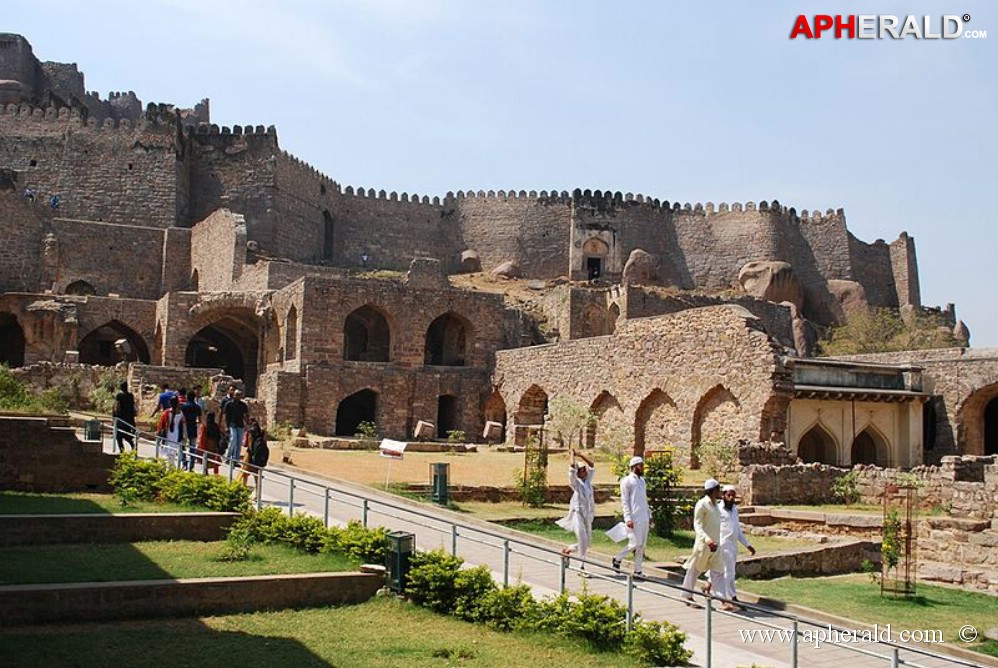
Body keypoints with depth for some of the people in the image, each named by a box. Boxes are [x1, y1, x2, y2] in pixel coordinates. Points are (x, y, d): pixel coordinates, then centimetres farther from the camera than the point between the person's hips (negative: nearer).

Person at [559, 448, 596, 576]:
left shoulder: (588, 480, 11)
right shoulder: (575, 482, -4)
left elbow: (592, 466, 10)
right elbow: (572, 469, -17)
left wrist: (581, 455, 6)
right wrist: (573, 455, -6)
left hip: (588, 515, 7)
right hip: (578, 513, -7)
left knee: (587, 541, 9)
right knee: (583, 539, -14)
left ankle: (568, 549, 32)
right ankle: (582, 567, -8)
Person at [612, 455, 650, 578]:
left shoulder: (642, 480, 16)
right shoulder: (627, 481, -6)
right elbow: (624, 501, -10)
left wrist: (649, 515, 15)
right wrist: (628, 518, -17)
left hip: (644, 518, 7)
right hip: (634, 518, -7)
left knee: (642, 545, 6)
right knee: (635, 543, -9)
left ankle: (637, 570, 13)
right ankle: (617, 559, 11)